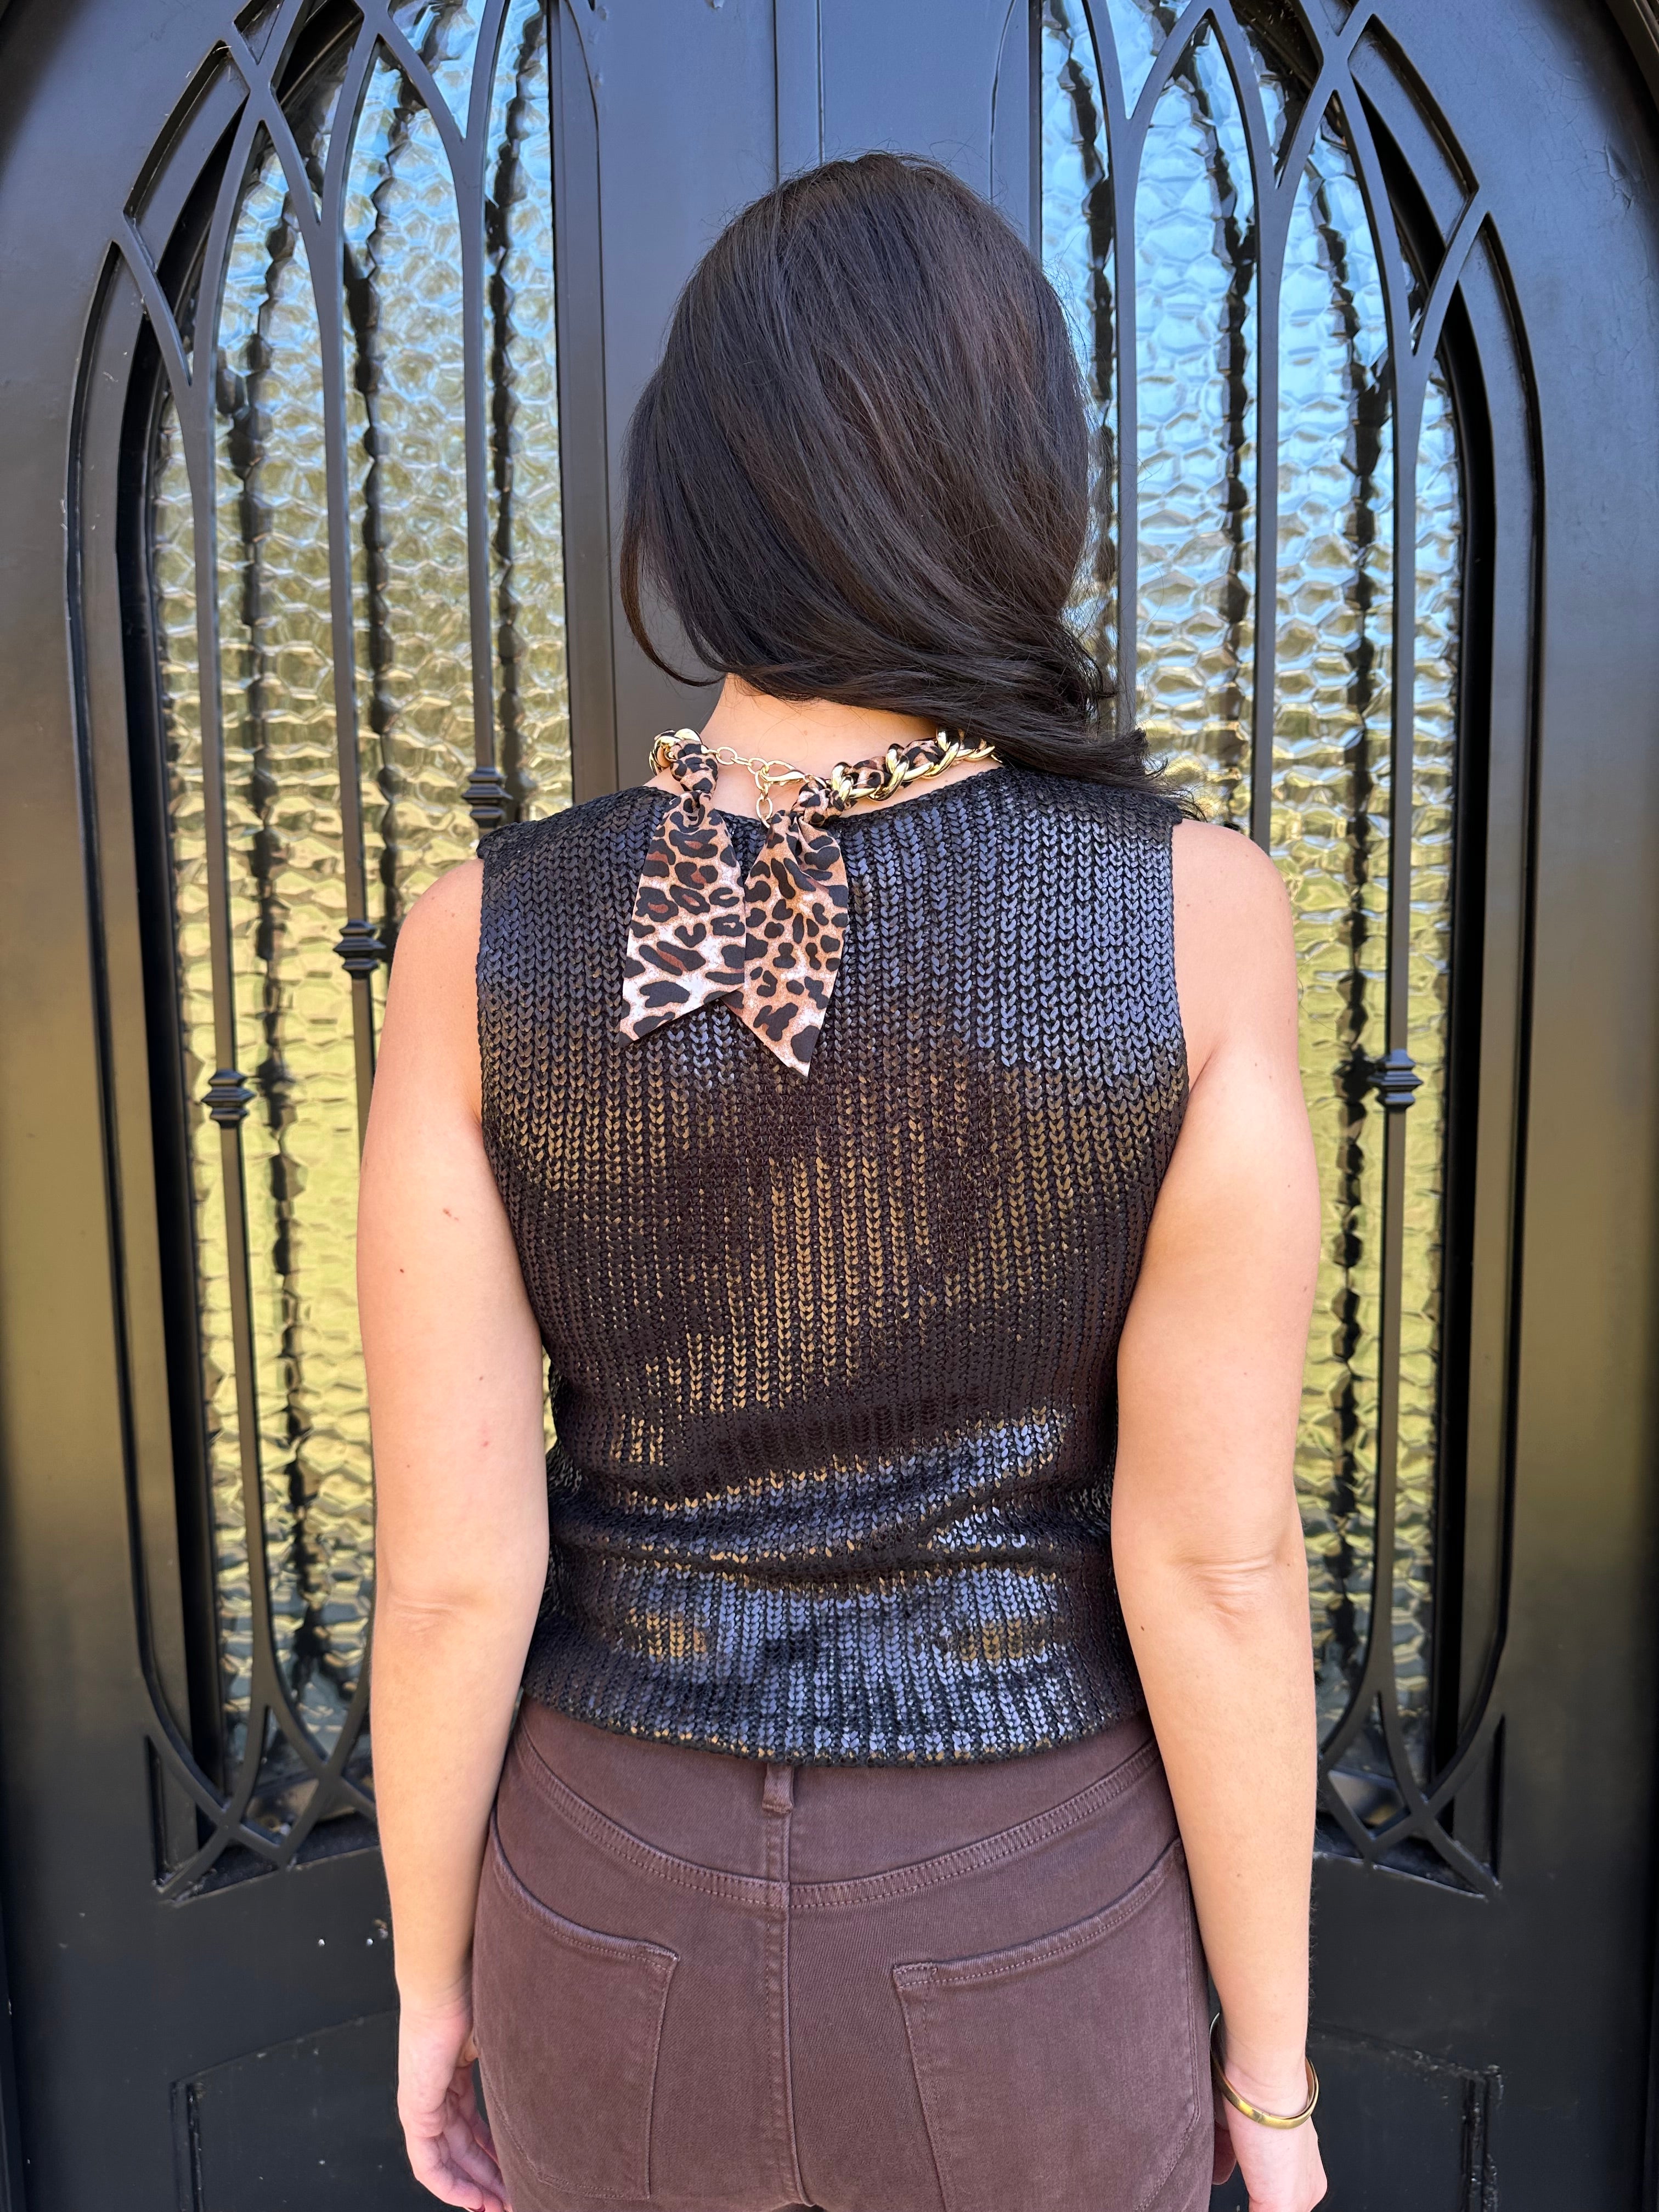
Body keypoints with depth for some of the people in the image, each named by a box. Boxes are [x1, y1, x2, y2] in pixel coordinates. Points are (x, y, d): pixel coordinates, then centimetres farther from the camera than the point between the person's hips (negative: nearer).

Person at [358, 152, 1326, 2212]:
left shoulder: (486, 941, -17)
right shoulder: (1189, 918, -21)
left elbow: (452, 1563, -13)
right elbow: (1212, 1557, -17)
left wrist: (432, 1970, 6)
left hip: (630, 1920, 2)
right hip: (1014, 1952, -1)